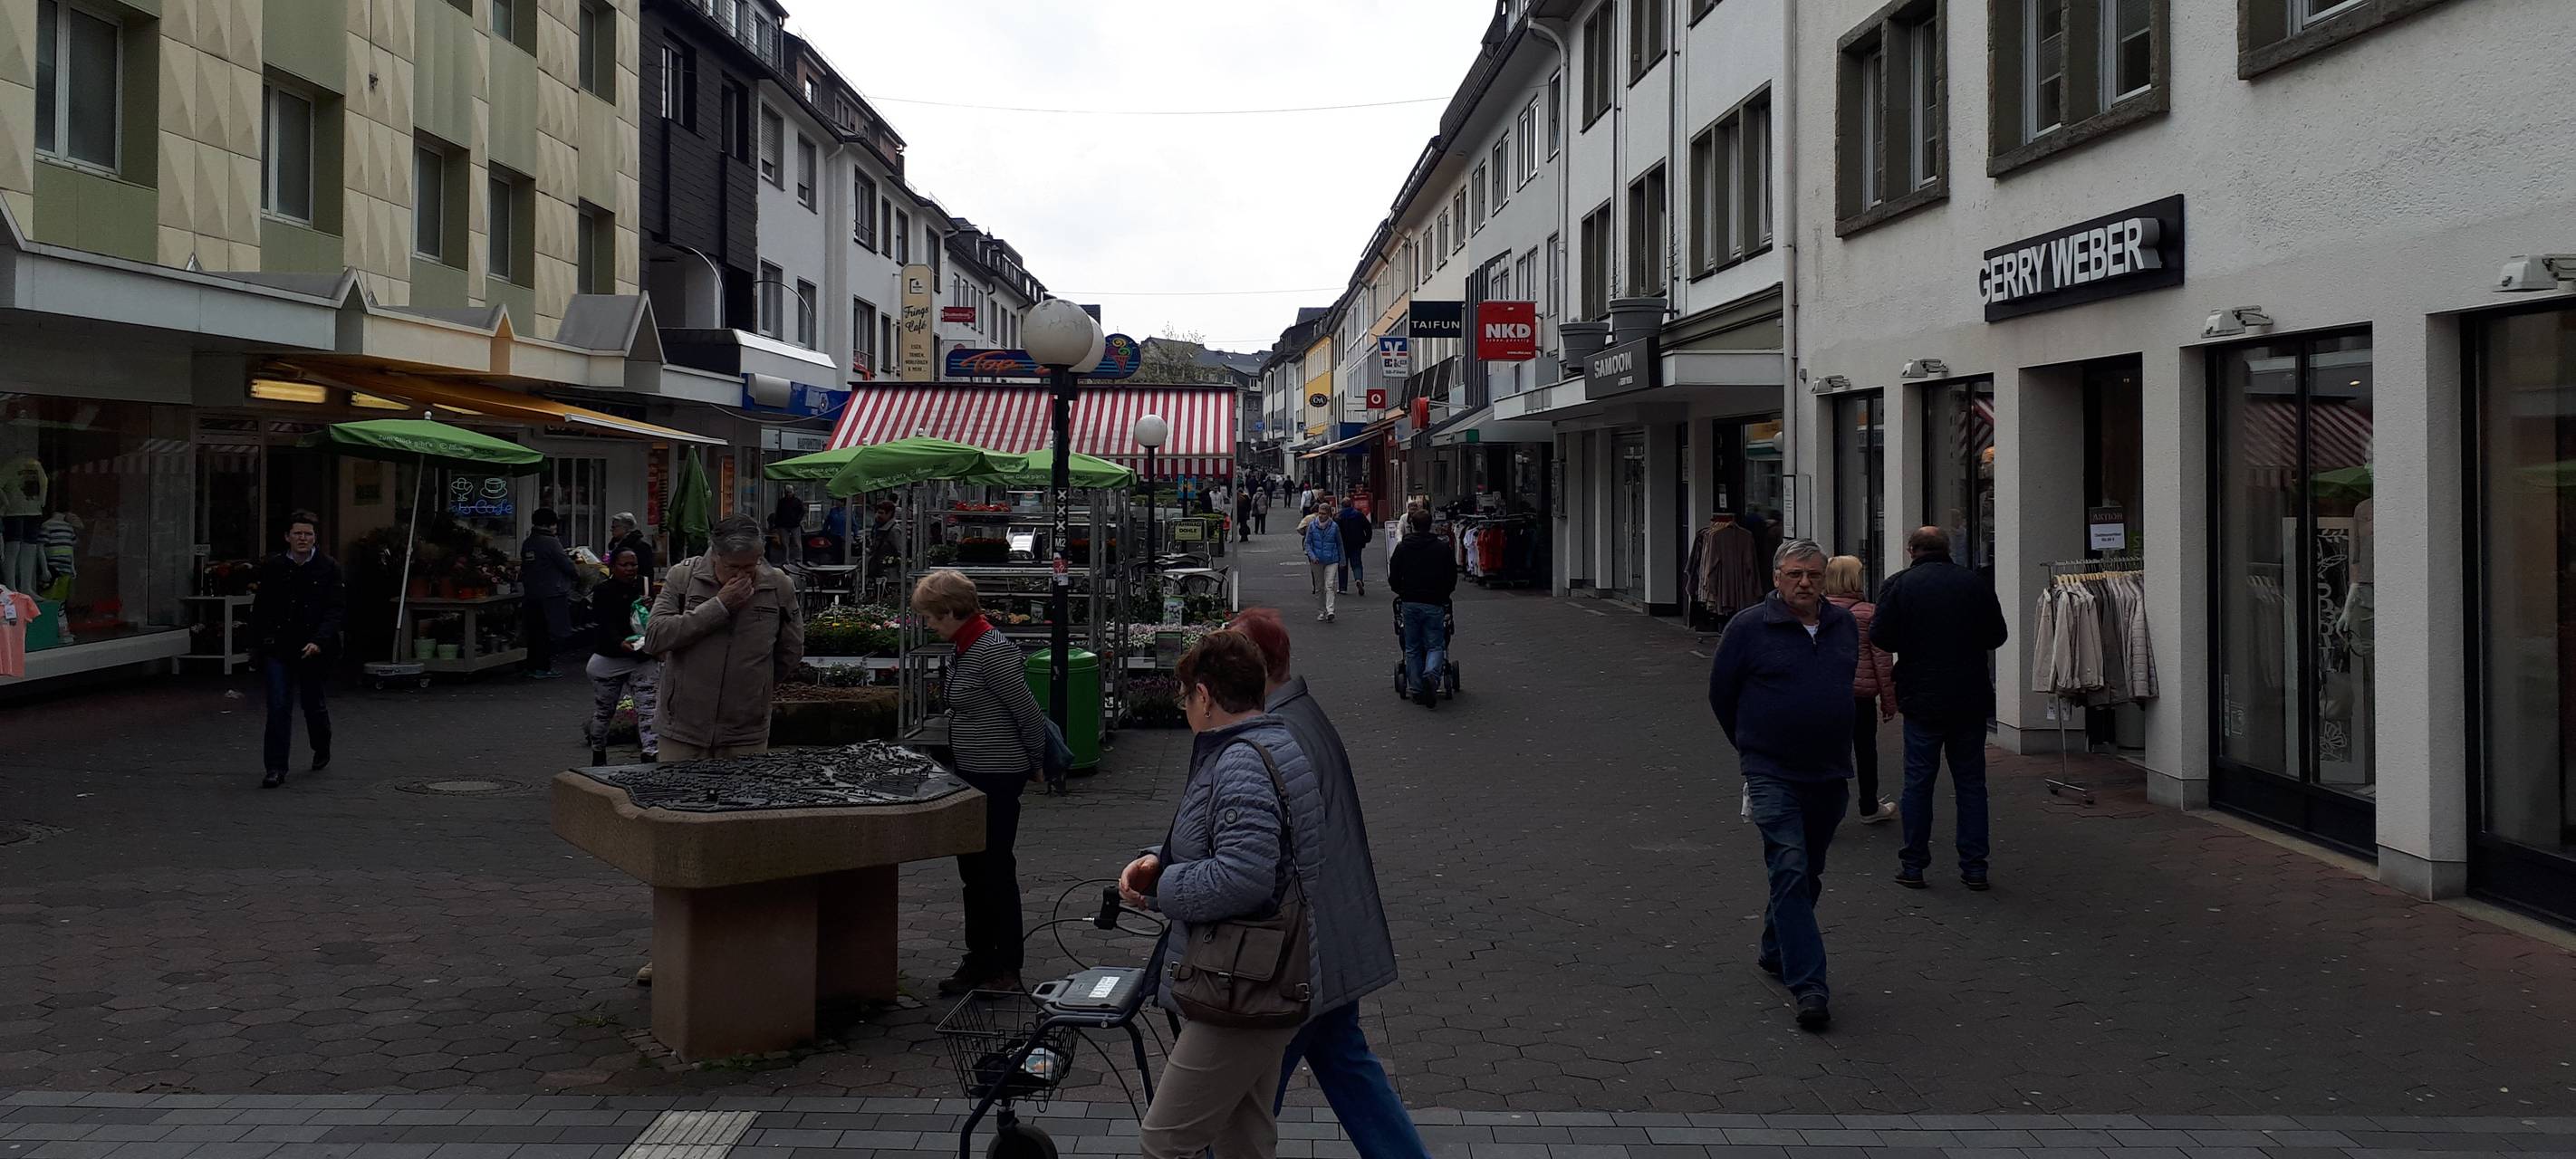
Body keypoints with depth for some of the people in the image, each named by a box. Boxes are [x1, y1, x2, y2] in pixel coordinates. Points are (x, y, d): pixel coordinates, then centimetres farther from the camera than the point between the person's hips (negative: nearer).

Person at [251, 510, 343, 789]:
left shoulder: (328, 569, -4)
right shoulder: (272, 567, 1)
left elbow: (333, 611, -8)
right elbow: (260, 608, 10)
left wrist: (318, 642, -20)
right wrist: (262, 638, 7)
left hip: (313, 649, 0)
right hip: (278, 649, 0)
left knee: (313, 704, 14)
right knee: (278, 707, -7)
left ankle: (322, 748, 43)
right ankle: (276, 768, -3)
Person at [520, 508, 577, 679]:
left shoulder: (527, 543, 7)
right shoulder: (551, 542, -14)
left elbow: (524, 568, 16)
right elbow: (568, 567, -15)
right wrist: (569, 558, 9)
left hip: (531, 594, 7)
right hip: (552, 595, -7)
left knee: (535, 632, 12)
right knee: (552, 632, 0)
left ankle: (533, 667, 16)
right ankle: (543, 668, -1)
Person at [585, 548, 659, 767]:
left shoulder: (645, 586, 2)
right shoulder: (602, 592, -6)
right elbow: (604, 626, -17)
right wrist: (621, 644, -35)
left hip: (644, 658, 1)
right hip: (609, 659, -1)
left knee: (647, 707, -11)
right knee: (603, 710, 13)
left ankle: (651, 755, -18)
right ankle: (598, 755, 32)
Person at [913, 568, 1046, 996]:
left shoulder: (991, 651, -22)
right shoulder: (970, 648, 9)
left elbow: (1028, 712, -18)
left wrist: (1034, 761, -5)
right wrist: (1032, 763, 19)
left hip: (997, 779, -10)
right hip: (975, 776, 10)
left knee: (995, 870, -1)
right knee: (974, 869, 16)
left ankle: (1006, 970, 9)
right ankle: (979, 961, 27)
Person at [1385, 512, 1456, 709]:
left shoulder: (1401, 548, 2)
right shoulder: (1442, 548, 2)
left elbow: (1393, 579, 4)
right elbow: (1453, 578, 5)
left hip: (1409, 604, 1)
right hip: (1434, 604, -1)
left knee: (1412, 648, 10)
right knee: (1435, 645, 3)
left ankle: (1416, 689, 7)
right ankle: (1432, 674, -25)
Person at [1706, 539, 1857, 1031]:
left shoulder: (1844, 626, 7)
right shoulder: (1748, 627, -8)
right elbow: (1721, 694, 3)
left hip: (1830, 774, 5)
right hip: (1773, 774, -5)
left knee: (1809, 874, 16)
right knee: (1790, 871, -15)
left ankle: (1776, 953, 37)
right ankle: (1809, 986, -15)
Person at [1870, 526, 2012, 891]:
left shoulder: (1899, 584, -6)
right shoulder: (1976, 583, 1)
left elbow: (1880, 638, -10)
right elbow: (1998, 636, 6)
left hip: (1922, 700, -2)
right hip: (1972, 700, 2)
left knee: (1918, 782, 6)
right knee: (1971, 782, 9)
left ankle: (1913, 865, 10)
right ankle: (1974, 867, 11)